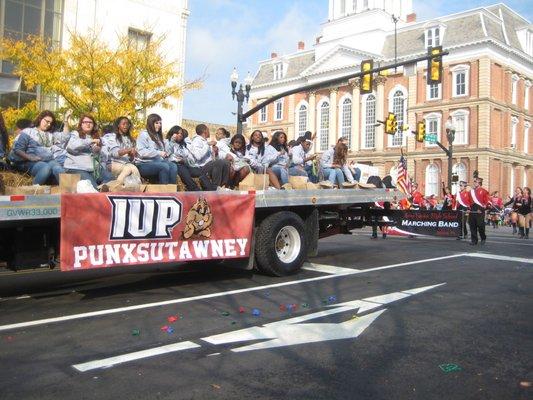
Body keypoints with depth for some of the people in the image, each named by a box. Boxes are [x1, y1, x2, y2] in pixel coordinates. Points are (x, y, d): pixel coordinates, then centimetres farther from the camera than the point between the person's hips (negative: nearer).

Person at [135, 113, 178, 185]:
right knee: (164, 166, -33)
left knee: (173, 166, -23)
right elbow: (141, 152, -16)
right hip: (144, 164, -7)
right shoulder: (144, 134, -2)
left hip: (157, 161, 7)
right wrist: (158, 153, -19)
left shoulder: (158, 136, 23)